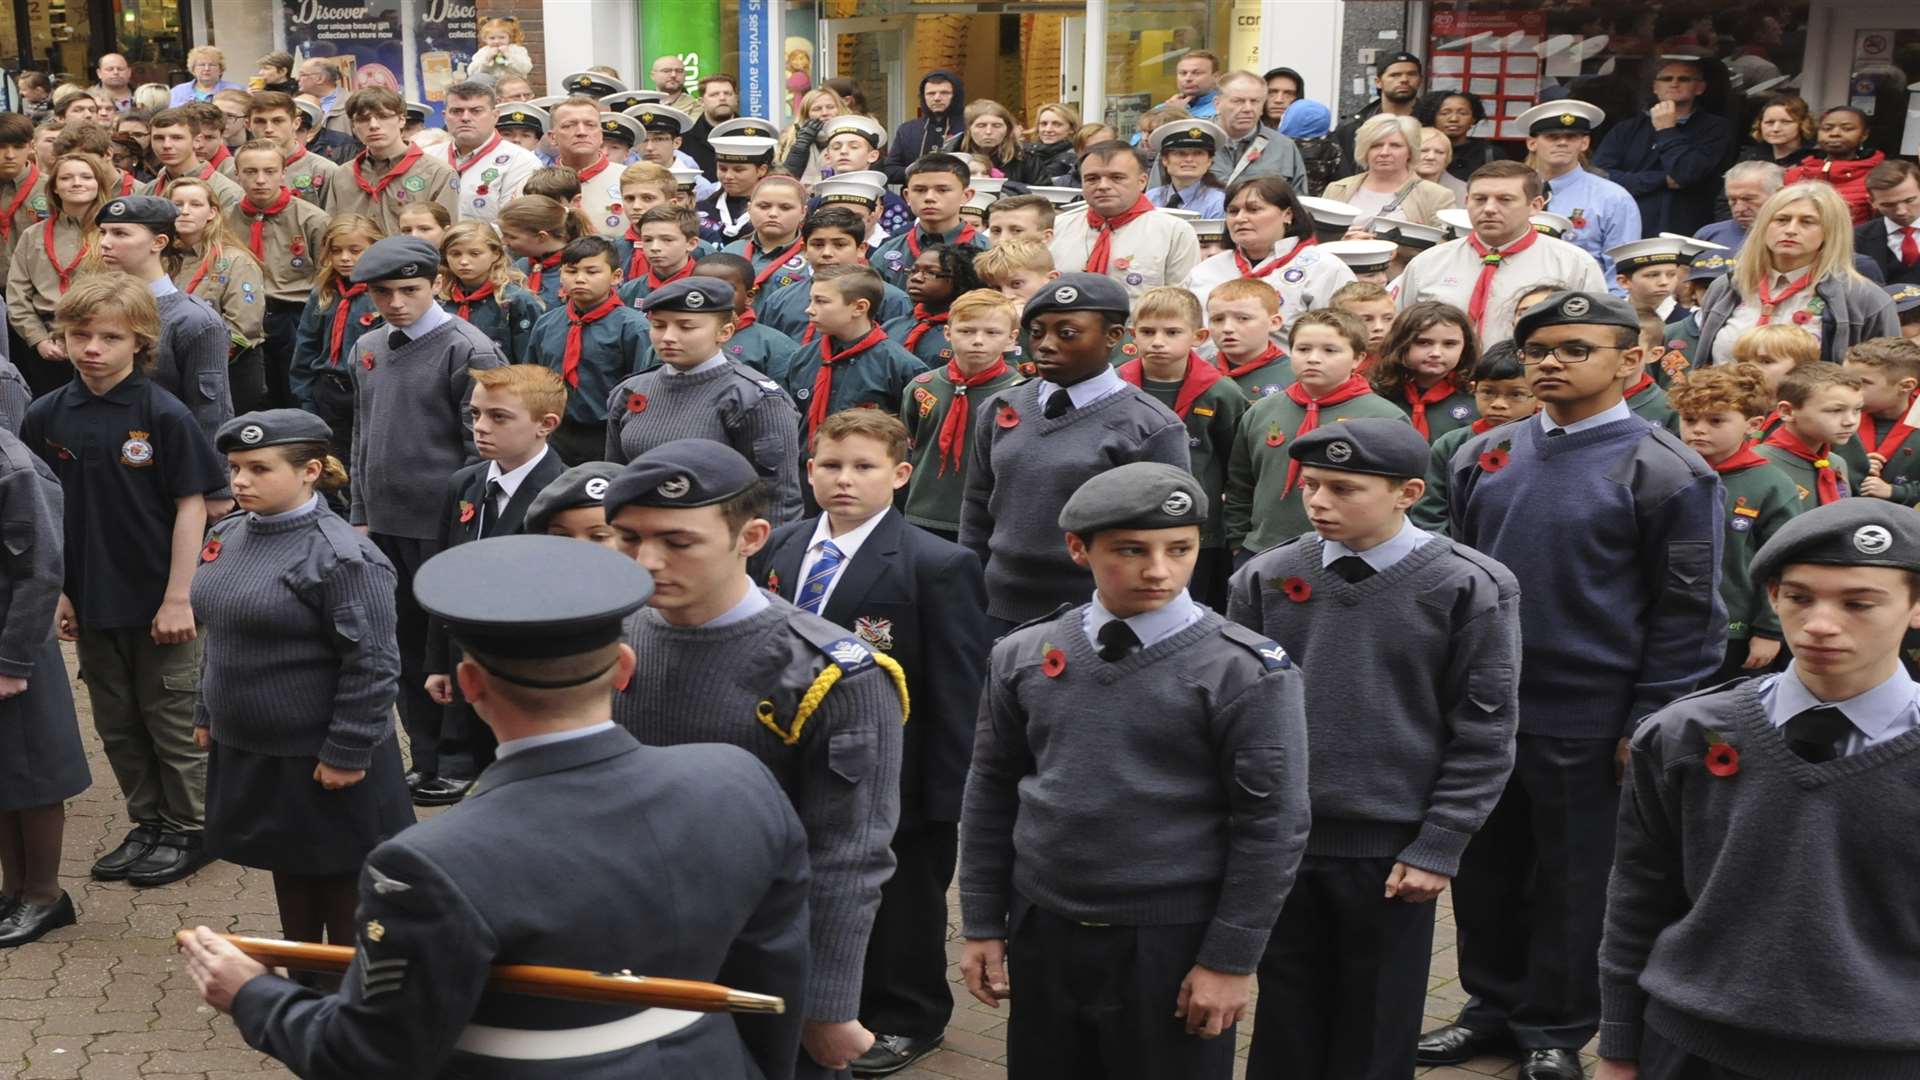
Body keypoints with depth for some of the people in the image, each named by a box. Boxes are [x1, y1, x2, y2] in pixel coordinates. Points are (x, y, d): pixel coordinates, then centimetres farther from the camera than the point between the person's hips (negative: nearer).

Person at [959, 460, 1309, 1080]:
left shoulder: (1246, 672, -10)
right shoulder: (1023, 656, 1)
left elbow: (1273, 826, -8)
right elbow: (991, 796, 9)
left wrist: (1230, 960, -8)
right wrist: (982, 926, 8)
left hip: (1171, 948, -3)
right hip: (1043, 937, 4)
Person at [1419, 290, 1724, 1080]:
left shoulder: (1665, 473, -8)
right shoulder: (1483, 458, 7)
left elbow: (1686, 613, -8)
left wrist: (1647, 725, -11)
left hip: (1586, 723, -5)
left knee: (1573, 882, 8)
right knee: (1482, 868, 14)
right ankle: (1494, 1006, 32)